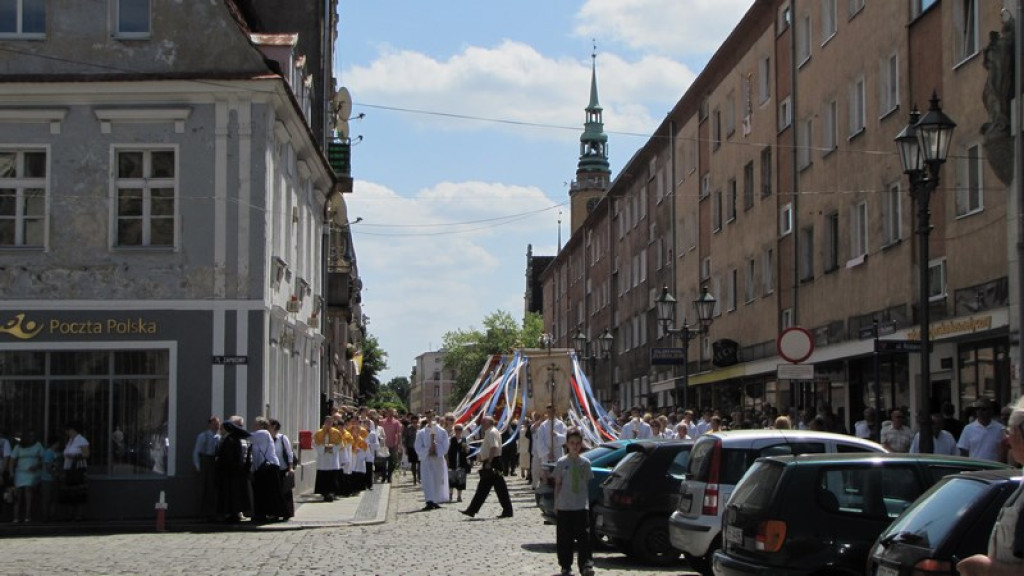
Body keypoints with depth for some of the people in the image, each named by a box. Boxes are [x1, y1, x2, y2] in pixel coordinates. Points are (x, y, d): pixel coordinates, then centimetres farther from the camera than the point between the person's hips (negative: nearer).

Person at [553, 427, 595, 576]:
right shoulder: (561, 462, 0)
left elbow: (587, 483, 8)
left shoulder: (585, 462, 3)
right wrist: (556, 503, 1)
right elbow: (558, 484, 3)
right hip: (564, 506, 0)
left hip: (581, 506, 0)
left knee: (584, 536, -5)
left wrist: (587, 501, 4)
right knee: (564, 538, 5)